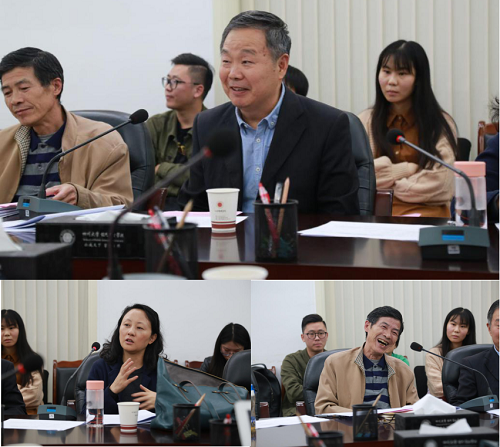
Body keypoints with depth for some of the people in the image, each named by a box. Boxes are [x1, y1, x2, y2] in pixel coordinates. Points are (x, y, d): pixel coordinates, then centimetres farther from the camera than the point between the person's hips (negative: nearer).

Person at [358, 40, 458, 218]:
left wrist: (386, 180, 1)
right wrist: (407, 169, -2)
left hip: (426, 213, -1)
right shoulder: (365, 121, 13)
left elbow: (441, 185, -4)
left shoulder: (441, 124, 7)